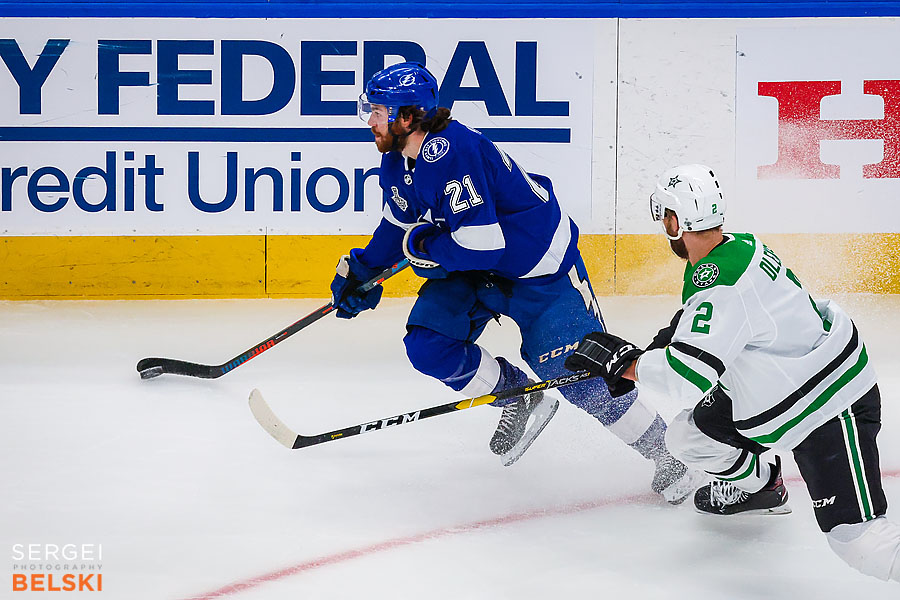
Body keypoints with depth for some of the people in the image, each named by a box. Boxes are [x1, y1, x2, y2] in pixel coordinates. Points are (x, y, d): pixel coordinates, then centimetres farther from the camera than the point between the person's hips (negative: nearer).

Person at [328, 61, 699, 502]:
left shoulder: (452, 154, -31)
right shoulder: (397, 161, -1)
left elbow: (481, 243, -35)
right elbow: (401, 223, 17)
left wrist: (422, 247, -20)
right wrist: (360, 269, 10)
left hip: (539, 266, -9)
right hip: (475, 268, 9)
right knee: (427, 344, -6)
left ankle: (667, 453, 6)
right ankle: (519, 398, 15)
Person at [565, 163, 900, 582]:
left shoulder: (720, 283, -29)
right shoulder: (738, 245, 1)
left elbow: (687, 378, -32)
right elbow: (706, 325, 20)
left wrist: (621, 361, -19)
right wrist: (650, 352, 11)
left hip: (833, 405, -9)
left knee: (854, 539, -14)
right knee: (688, 437, 15)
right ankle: (760, 487, 42)